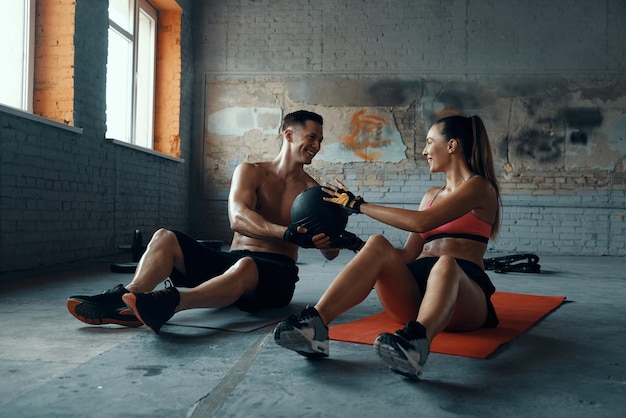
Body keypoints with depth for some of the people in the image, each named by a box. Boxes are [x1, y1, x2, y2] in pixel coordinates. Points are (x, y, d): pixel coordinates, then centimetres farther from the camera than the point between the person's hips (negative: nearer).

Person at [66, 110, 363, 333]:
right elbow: (237, 217, -13)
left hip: (277, 273, -2)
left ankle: (168, 301, -61)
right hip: (230, 260, 3)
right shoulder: (250, 172, 9)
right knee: (165, 238, -17)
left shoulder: (312, 190, 9)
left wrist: (338, 241, -24)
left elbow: (328, 252, 2)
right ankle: (126, 300, -42)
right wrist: (287, 233, -30)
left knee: (245, 267, -39)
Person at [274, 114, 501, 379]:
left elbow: (421, 222, -13)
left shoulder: (479, 186, 4)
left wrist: (359, 205, -9)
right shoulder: (431, 195, 26)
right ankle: (314, 326, -45)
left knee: (445, 264, -38)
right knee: (378, 245, -25)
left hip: (463, 290, -4)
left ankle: (416, 341, -67)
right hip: (414, 289, 5)